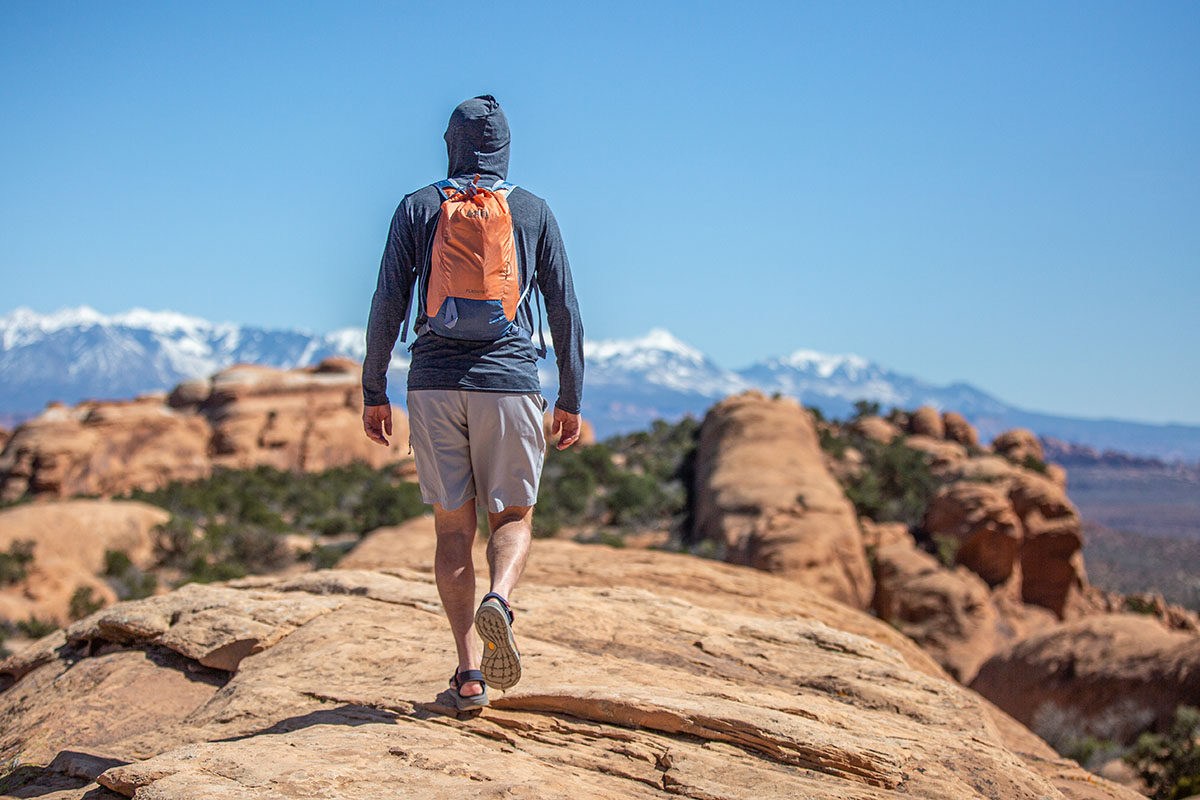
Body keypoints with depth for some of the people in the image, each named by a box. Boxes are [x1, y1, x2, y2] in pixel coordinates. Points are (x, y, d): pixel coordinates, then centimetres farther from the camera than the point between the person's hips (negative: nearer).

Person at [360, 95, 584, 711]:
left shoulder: (417, 208, 7)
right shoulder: (533, 211, 8)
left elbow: (388, 305, 2)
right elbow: (564, 309, 6)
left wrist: (373, 392, 7)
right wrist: (570, 399, 11)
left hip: (435, 384, 1)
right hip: (510, 383, 0)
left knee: (453, 526, 7)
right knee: (513, 517, 11)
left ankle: (469, 672, 1)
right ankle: (498, 601, -21)